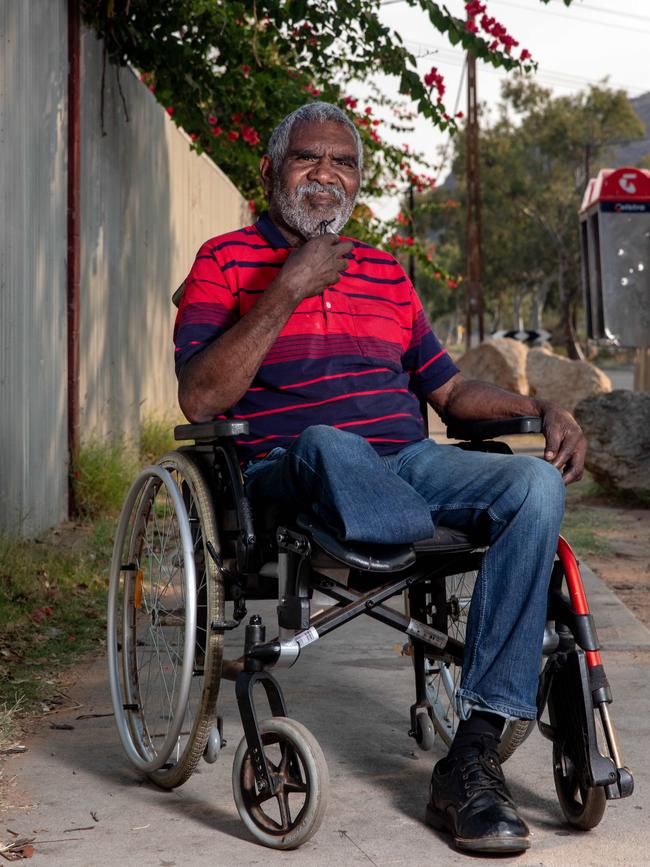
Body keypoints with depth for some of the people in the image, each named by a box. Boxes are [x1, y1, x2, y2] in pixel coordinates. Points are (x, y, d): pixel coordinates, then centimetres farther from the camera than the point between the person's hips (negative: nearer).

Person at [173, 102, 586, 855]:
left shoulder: (385, 272, 24)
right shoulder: (227, 261, 8)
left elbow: (448, 389, 24)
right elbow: (200, 401, -7)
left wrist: (541, 409, 5)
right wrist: (289, 291, -11)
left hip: (406, 466, 5)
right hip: (292, 473, -5)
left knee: (537, 483, -24)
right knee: (328, 443, -42)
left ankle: (473, 757, -25)